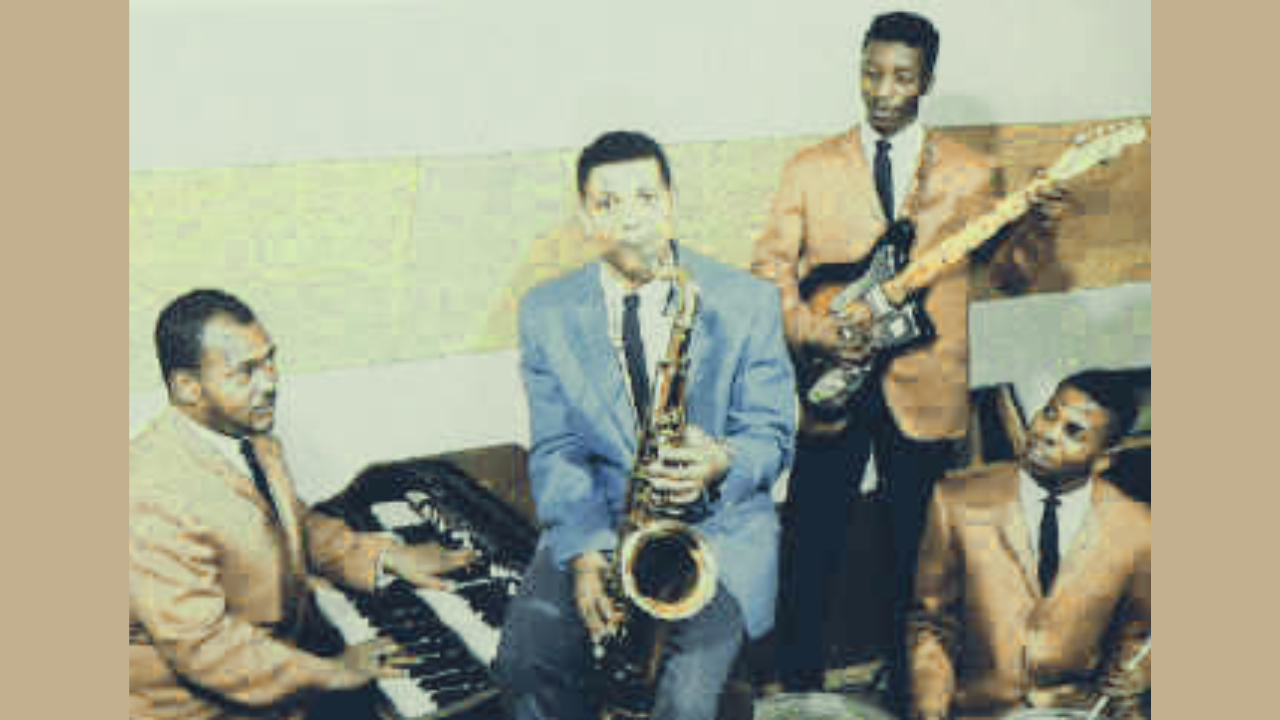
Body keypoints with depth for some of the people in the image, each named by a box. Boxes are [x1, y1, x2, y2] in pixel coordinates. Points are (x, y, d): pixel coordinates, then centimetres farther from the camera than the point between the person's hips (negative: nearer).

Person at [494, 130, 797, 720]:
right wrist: (585, 553, -15)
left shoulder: (746, 302, -3)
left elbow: (772, 434, -1)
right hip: (595, 521, 2)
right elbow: (557, 451, 1)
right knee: (525, 659, -21)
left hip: (719, 523, -2)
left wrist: (722, 463, -25)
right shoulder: (548, 314, 2)